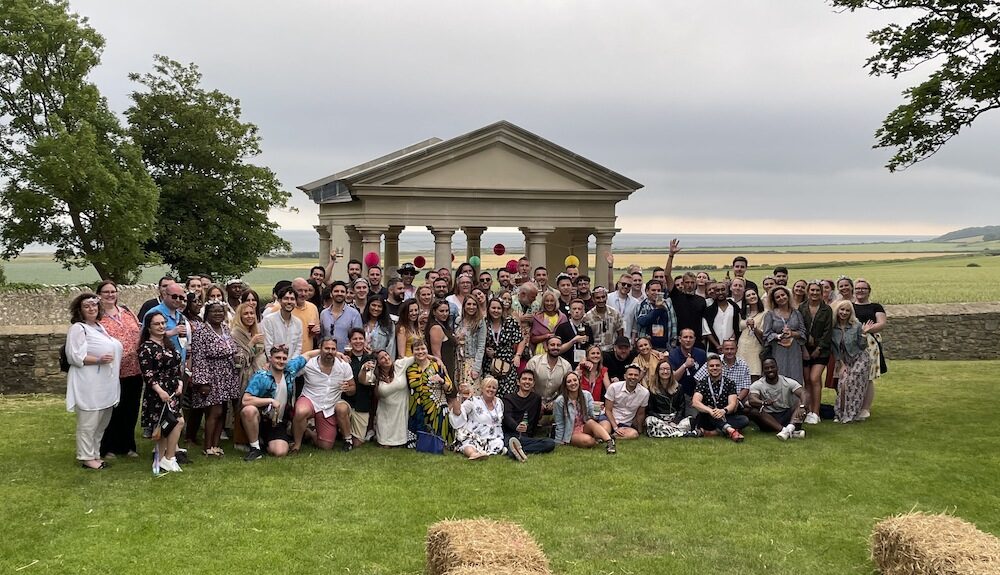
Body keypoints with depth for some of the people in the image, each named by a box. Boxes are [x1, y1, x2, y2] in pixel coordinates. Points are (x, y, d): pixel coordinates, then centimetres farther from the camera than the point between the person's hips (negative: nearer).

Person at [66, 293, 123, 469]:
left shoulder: (99, 327, 17)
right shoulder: (78, 329, -9)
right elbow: (76, 356, -17)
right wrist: (99, 360, -23)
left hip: (104, 383, 9)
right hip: (88, 384, -9)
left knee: (101, 422, 13)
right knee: (88, 423, -4)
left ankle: (94, 454, 23)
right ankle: (86, 458, 5)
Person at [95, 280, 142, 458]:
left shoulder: (128, 312, 11)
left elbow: (141, 334, 15)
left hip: (134, 370, 5)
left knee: (131, 410, 14)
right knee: (113, 411, 4)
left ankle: (128, 445, 26)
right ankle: (108, 448, 17)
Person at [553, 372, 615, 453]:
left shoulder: (587, 395, -4)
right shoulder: (559, 401, -13)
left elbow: (592, 416, -2)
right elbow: (560, 424, -5)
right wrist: (560, 442, -2)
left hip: (585, 428, 3)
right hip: (571, 433, -3)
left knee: (591, 422, -34)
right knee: (588, 440, -37)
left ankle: (610, 442, -43)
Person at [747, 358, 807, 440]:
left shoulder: (788, 382, 0)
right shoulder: (757, 385, -2)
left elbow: (804, 394, -17)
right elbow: (752, 400, -22)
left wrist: (802, 407, -40)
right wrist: (763, 403, -45)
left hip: (787, 416, 1)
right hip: (768, 418, -1)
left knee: (801, 400, -21)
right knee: (752, 410, -30)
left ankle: (790, 428, -48)